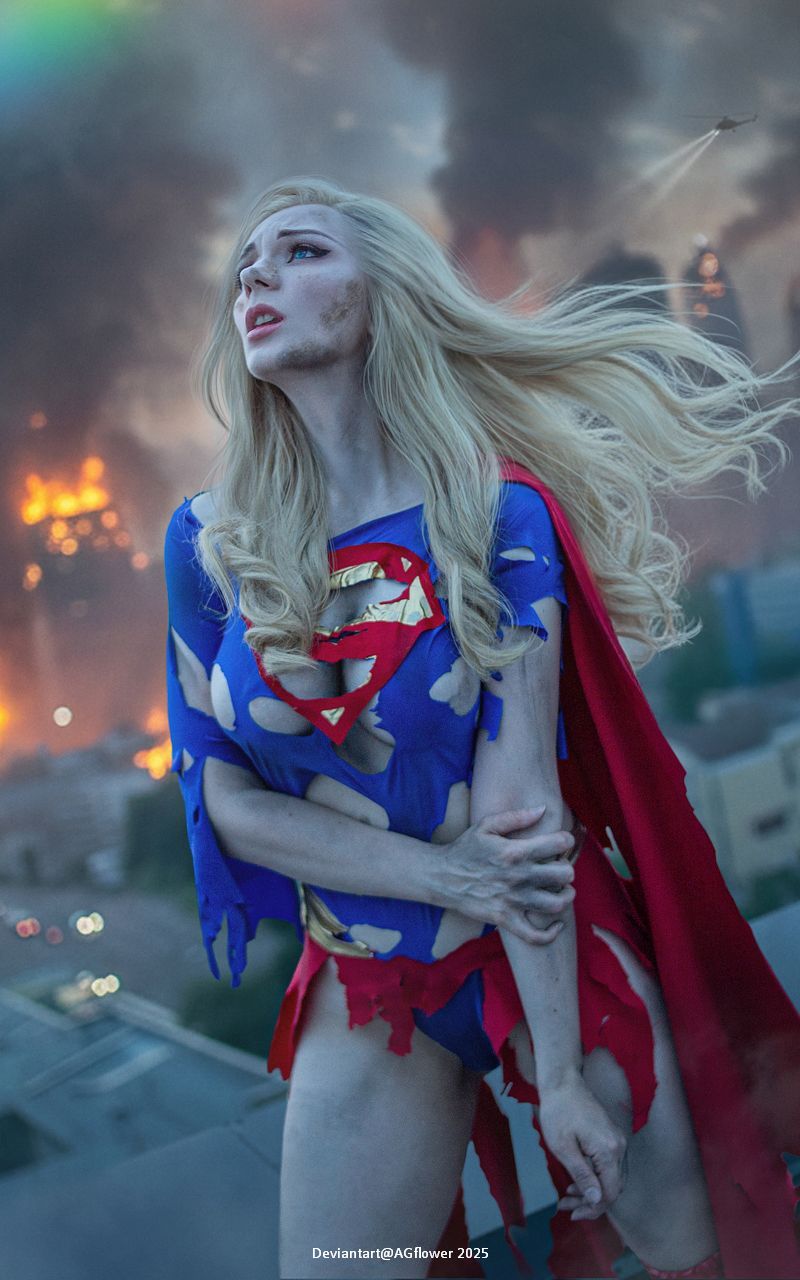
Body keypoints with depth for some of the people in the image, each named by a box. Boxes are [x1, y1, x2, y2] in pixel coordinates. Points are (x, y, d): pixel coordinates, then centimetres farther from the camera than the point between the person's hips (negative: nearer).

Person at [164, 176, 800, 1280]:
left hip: (564, 950, -2)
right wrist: (446, 875, -14)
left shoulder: (499, 512, -13)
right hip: (370, 991, 2)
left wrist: (561, 1070, -17)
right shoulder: (210, 543, -5)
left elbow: (520, 791, -18)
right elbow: (228, 798, -3)